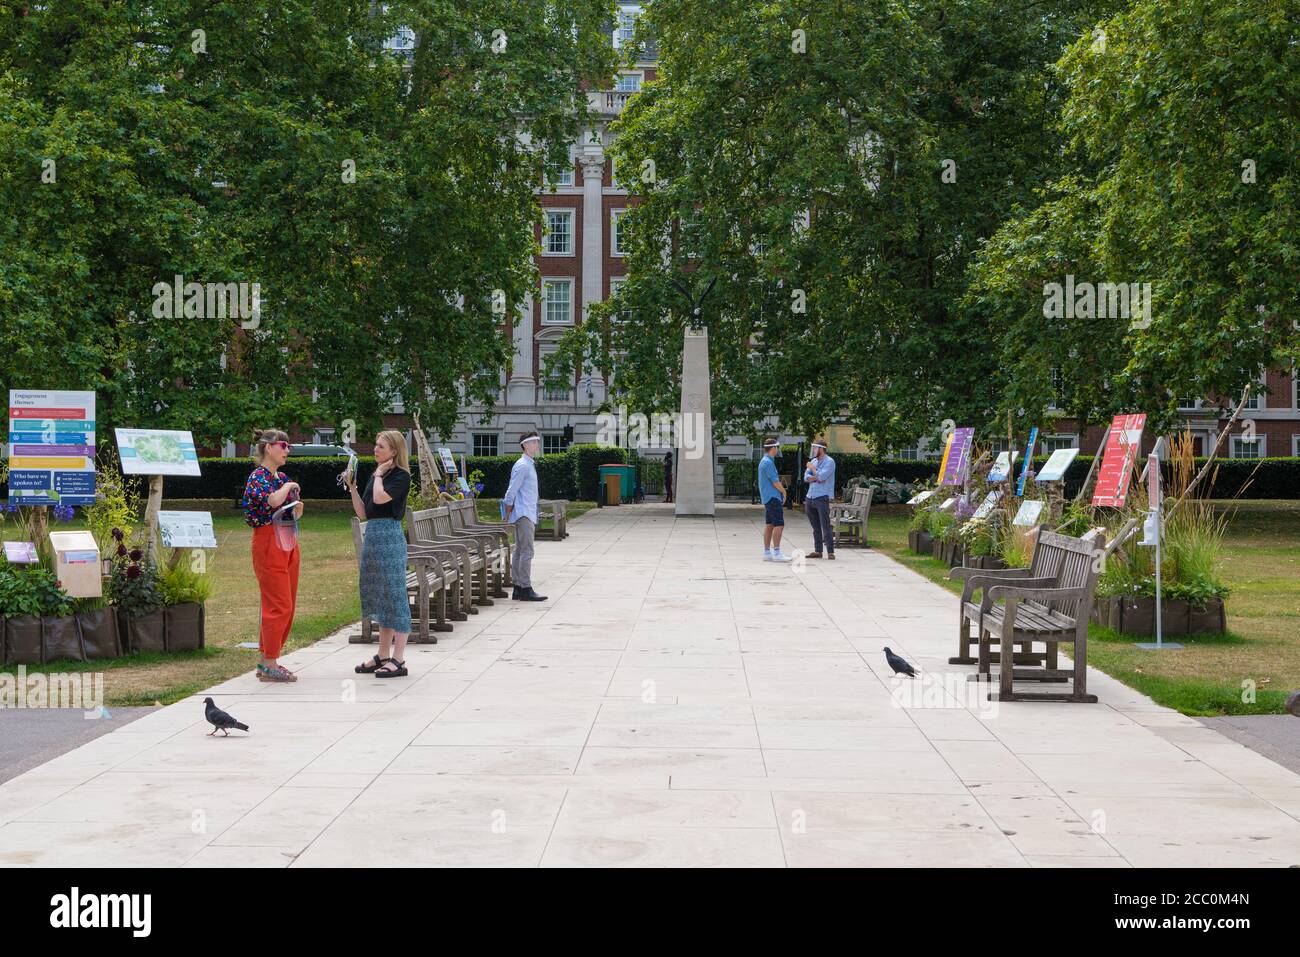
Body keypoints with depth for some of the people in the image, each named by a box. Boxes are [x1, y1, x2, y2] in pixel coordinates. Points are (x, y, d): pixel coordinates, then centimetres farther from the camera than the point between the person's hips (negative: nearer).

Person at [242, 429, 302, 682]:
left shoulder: (282, 477, 15)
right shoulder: (258, 477, -9)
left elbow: (294, 514, 24)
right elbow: (273, 500, -30)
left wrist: (298, 508, 1)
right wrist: (289, 487, -11)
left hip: (288, 542, 9)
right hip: (268, 542, -9)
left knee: (287, 606, 9)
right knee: (279, 606, -10)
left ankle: (268, 660, 16)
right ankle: (268, 665, -5)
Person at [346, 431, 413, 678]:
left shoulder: (401, 476, -7)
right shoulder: (376, 476, 17)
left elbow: (380, 498, -24)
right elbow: (363, 513, 15)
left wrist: (379, 474, -8)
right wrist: (352, 487, 7)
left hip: (390, 537, -9)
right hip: (372, 535, 9)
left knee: (394, 596, -7)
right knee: (379, 598, 13)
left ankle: (398, 660, -5)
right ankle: (383, 656, 21)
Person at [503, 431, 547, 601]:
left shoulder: (529, 465, 19)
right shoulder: (522, 466, -13)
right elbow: (511, 492, -15)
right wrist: (508, 516, -12)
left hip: (527, 515, 10)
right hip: (523, 515, -10)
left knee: (519, 552, 10)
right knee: (526, 552, -11)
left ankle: (518, 589, 12)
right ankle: (525, 589, -12)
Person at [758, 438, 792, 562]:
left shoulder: (764, 461, 16)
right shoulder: (768, 462, -16)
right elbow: (775, 482, -16)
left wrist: (781, 491, 14)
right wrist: (784, 491, 0)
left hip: (768, 498, 10)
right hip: (773, 497, -10)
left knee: (769, 525, 10)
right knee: (779, 525, -11)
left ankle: (767, 553, 11)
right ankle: (776, 553, -12)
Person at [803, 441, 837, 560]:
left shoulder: (829, 462, -6)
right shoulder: (813, 461, 15)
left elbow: (821, 476, -18)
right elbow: (806, 477, 7)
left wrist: (812, 468, -4)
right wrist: (816, 478, -11)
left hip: (822, 497, -7)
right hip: (810, 497, 7)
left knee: (826, 526, -10)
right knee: (815, 527, 10)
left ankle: (830, 552, -10)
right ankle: (817, 551, 15)